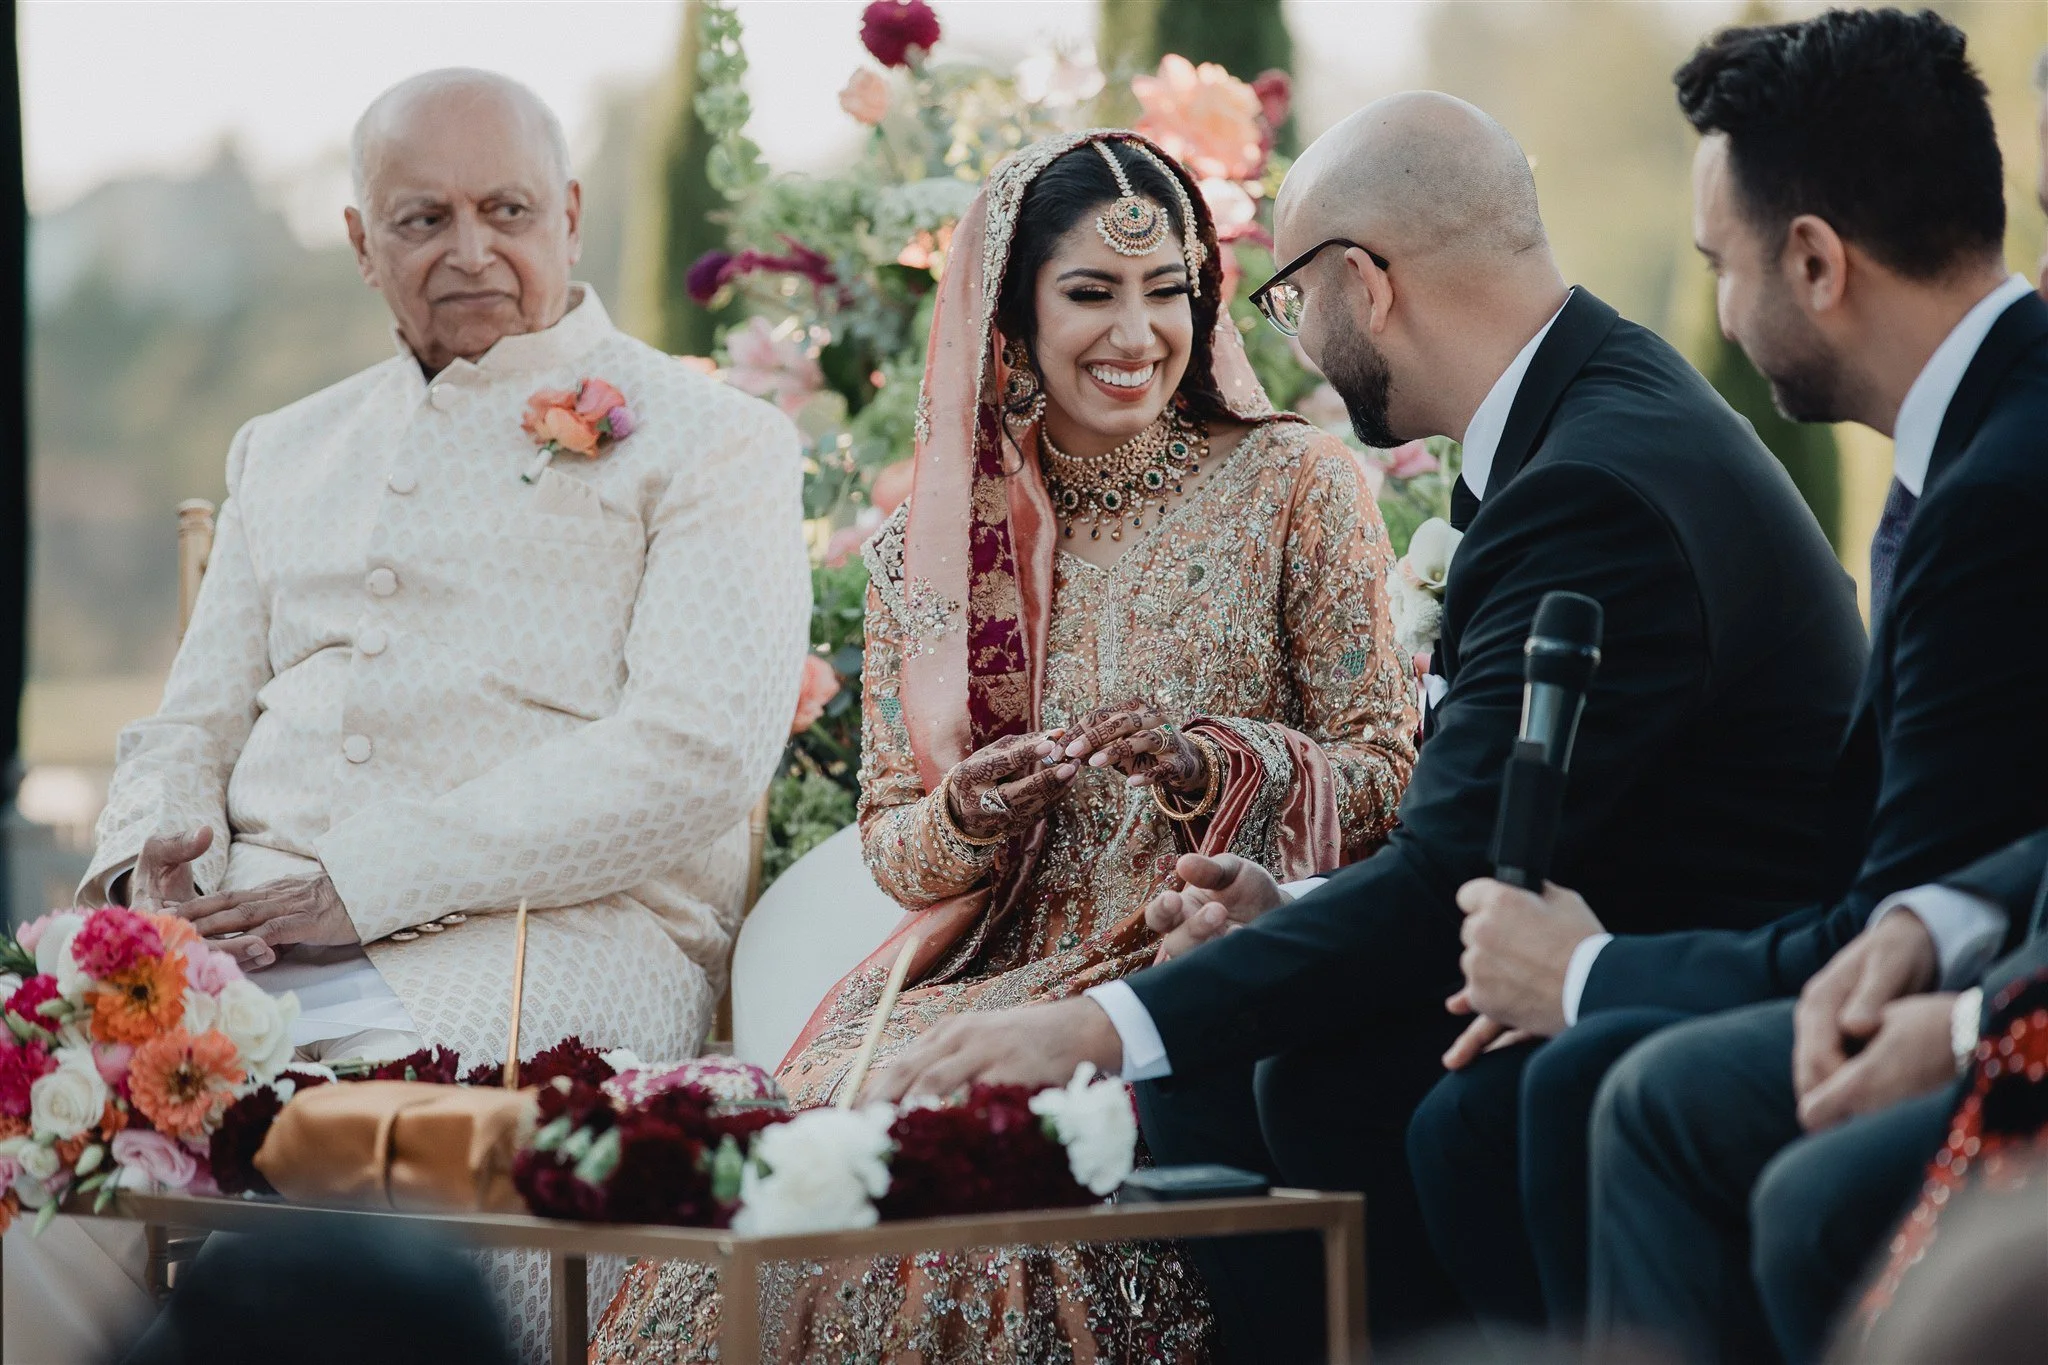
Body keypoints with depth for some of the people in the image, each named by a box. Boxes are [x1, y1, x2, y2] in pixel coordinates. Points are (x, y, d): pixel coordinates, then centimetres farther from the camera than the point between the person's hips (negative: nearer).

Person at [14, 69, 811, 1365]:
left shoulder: (710, 442, 7)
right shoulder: (287, 451, 27)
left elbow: (698, 751, -7)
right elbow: (190, 724, 27)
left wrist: (366, 879, -14)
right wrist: (152, 862, 0)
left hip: (554, 932, -5)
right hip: (250, 927, 5)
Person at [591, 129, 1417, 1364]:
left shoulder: (1293, 485, 4)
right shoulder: (929, 548, 12)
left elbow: (1385, 778, 2)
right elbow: (891, 846, 14)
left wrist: (1209, 764, -16)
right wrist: (967, 816, -9)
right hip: (988, 980, 3)